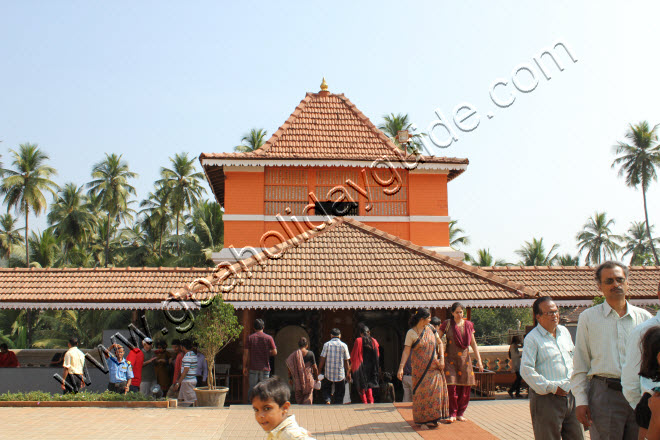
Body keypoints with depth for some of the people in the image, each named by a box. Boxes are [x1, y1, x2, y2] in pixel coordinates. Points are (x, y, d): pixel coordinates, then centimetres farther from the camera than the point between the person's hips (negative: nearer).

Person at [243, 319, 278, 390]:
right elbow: (274, 352, -3)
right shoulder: (269, 338, -1)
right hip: (265, 368, 0)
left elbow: (246, 354, -1)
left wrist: (244, 367, 6)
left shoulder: (250, 338, 1)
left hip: (253, 368, 1)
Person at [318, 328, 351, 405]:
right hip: (340, 374, 0)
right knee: (340, 392, 12)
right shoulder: (344, 346, -1)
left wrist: (319, 371, 6)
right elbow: (346, 361, 1)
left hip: (328, 373, 0)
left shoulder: (326, 344, -3)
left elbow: (322, 360, -4)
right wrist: (348, 373, 11)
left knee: (325, 388, 17)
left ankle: (327, 400, -6)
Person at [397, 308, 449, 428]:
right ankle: (423, 418, 9)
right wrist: (401, 368, -19)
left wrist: (442, 358, 1)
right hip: (420, 367, -4)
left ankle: (433, 418, 12)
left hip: (434, 367, 4)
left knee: (436, 390, 1)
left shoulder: (430, 329, 5)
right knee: (422, 392, -2)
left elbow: (440, 343, 13)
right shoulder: (411, 333, -9)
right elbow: (406, 352, -11)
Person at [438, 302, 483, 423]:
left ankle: (460, 413, 16)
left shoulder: (468, 325, 6)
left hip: (465, 358, 3)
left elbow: (473, 344, 9)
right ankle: (452, 413, 5)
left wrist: (479, 360, 4)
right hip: (450, 358, -3)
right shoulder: (447, 324, -2)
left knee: (465, 387, 1)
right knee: (451, 386, -9)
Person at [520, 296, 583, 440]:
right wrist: (550, 388, -16)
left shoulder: (564, 331, 14)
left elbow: (574, 358, 25)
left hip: (570, 396, 6)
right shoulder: (532, 338, -9)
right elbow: (526, 370, -16)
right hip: (546, 399, -6)